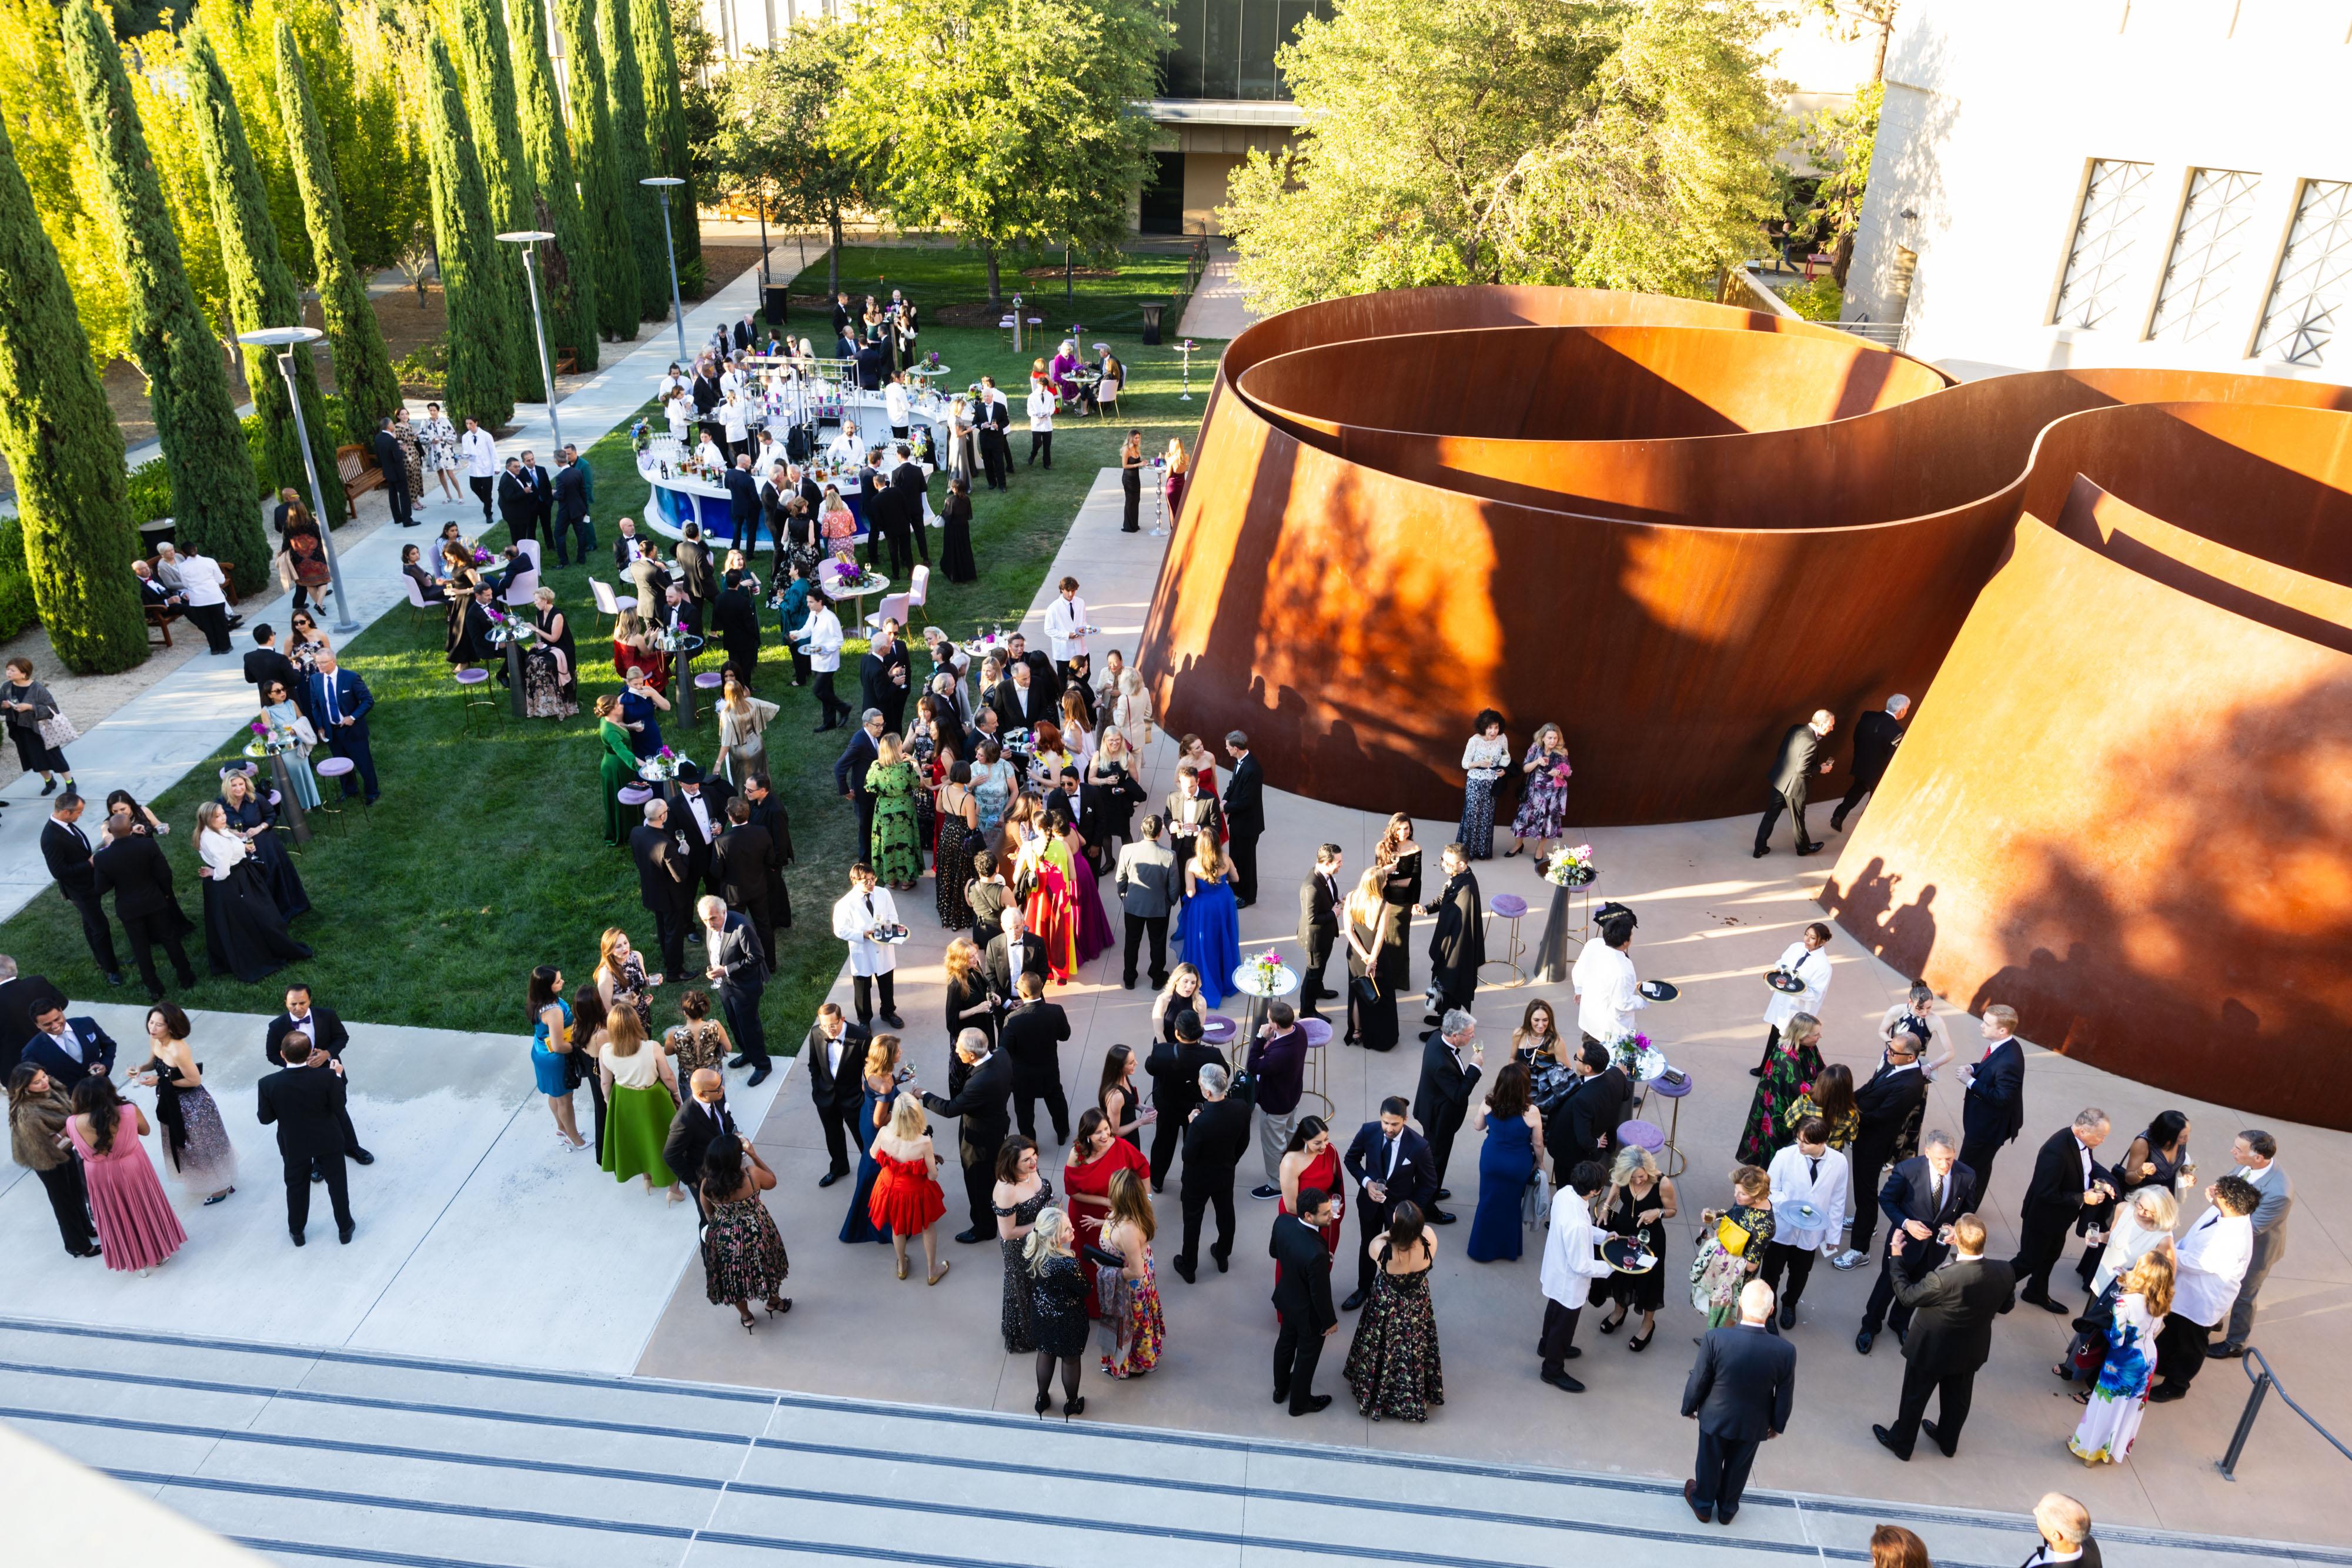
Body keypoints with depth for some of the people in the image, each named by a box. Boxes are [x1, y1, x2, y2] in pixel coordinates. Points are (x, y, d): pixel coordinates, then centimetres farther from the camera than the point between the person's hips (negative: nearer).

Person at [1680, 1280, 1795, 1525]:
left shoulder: (1716, 1338, -33)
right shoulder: (1786, 1351, -28)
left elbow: (1698, 1381, -18)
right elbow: (1784, 1396, -12)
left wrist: (1689, 1407, 3)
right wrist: (1777, 1424, 9)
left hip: (1716, 1417, -1)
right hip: (1754, 1424, 1)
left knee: (1709, 1462, 26)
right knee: (1739, 1467, 28)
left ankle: (1703, 1504, 50)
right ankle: (1728, 1509, 52)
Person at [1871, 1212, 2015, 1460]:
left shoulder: (1943, 1279, -40)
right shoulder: (2005, 1272, -24)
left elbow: (1906, 1296, -22)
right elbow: (2006, 1306, -3)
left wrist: (1896, 1257, -12)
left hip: (1931, 1351, -5)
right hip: (1971, 1352, 5)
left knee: (1914, 1398, 21)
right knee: (1958, 1398, 30)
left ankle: (1901, 1443, 42)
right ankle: (1948, 1441, 53)